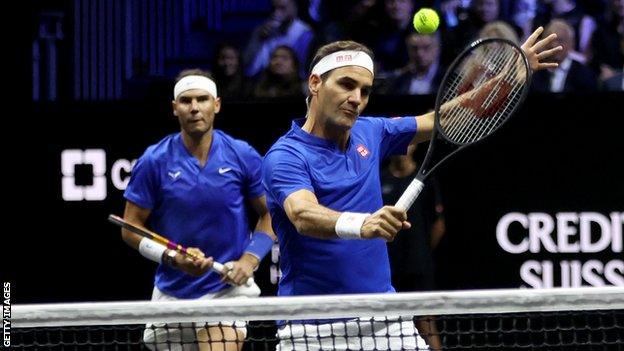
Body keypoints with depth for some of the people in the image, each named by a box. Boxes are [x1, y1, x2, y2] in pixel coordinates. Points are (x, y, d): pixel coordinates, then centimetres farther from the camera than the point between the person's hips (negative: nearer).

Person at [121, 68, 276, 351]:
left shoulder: (243, 157, -4)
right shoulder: (154, 161, -6)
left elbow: (269, 214, 7)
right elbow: (131, 228, -2)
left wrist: (249, 260, -9)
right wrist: (173, 258, -17)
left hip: (227, 288, -2)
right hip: (171, 293, 2)